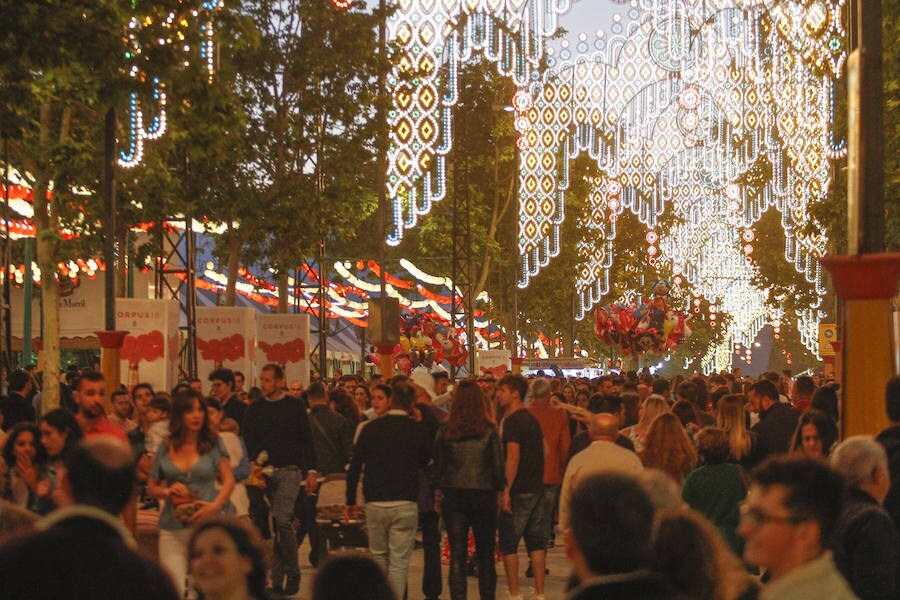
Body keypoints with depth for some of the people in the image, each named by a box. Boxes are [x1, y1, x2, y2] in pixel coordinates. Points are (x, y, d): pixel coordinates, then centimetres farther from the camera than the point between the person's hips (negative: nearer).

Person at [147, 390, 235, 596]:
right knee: (173, 589, -5)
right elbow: (151, 488, 14)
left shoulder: (213, 444, 5)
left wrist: (215, 505, -13)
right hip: (173, 529, 1)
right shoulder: (165, 449, 8)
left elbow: (229, 480, 2)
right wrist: (168, 491, -7)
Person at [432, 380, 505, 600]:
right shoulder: (488, 430, -6)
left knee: (457, 555, 4)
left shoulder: (445, 430, -5)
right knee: (485, 555, 12)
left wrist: (438, 489, 11)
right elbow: (498, 465, -5)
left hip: (454, 496, 0)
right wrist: (499, 489, 7)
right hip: (484, 495, 0)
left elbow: (438, 465, 0)